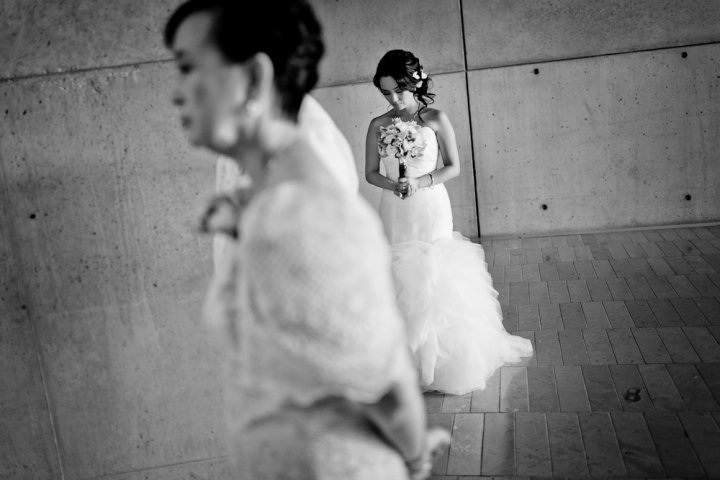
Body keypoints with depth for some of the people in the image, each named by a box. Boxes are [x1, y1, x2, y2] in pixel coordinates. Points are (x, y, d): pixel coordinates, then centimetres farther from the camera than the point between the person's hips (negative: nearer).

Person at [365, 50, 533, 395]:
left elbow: (453, 167, -1)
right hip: (395, 214, 2)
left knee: (437, 282, 2)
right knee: (402, 283, 5)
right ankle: (410, 362, 19)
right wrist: (393, 185, -13)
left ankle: (447, 362, 17)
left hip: (431, 210, -2)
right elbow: (371, 173, 7)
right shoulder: (378, 125, 4)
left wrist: (420, 182, -15)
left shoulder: (435, 119, -2)